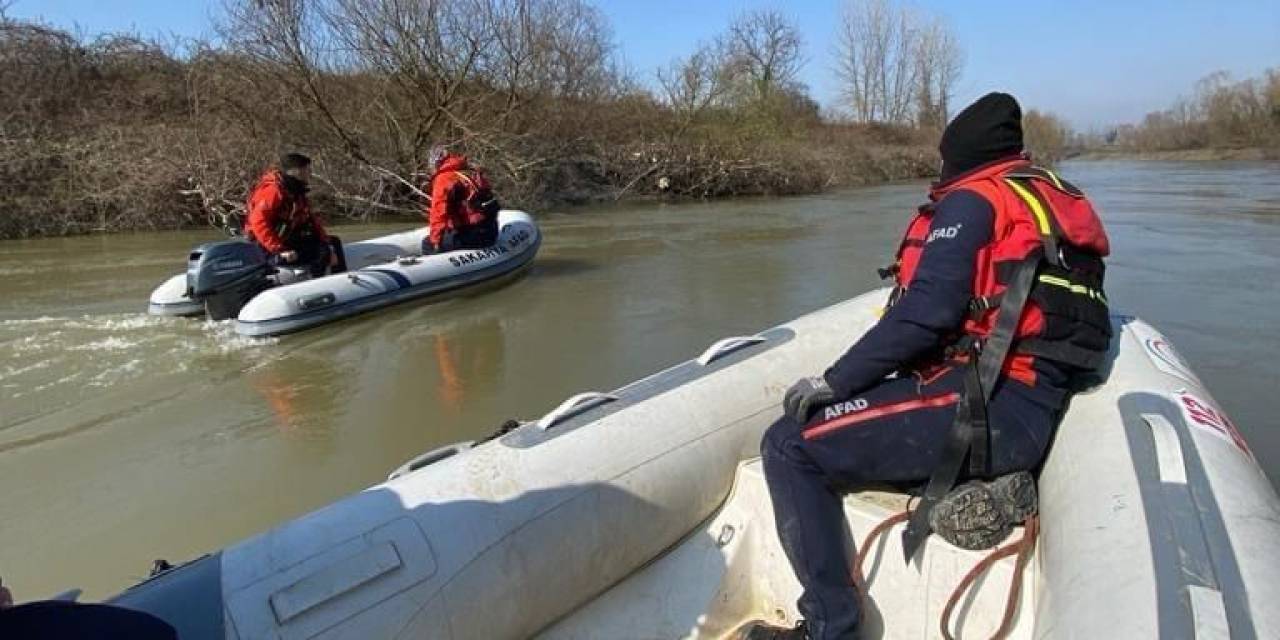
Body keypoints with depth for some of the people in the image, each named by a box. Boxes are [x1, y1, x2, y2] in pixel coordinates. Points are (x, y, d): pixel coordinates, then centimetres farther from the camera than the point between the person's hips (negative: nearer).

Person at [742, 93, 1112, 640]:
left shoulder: (973, 199, -5)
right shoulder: (1052, 197, 21)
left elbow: (927, 310, -18)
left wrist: (834, 381, -11)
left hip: (984, 409, -10)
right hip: (1034, 413, 10)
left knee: (789, 445, -11)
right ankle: (981, 481, 8)